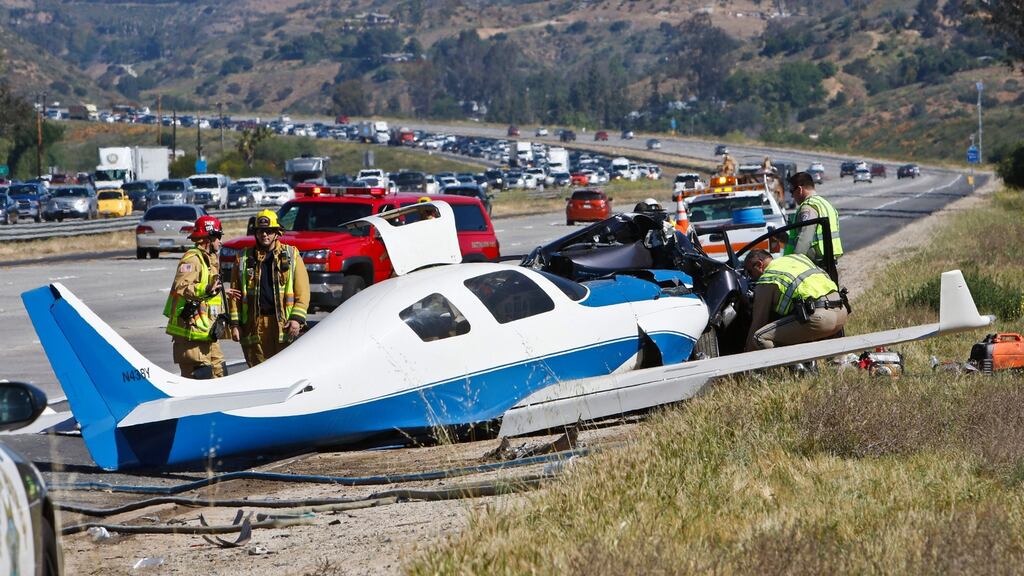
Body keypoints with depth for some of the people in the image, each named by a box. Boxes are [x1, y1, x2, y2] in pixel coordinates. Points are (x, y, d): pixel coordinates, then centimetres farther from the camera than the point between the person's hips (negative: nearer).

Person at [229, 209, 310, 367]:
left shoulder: (291, 255, 8)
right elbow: (235, 293, 11)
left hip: (283, 324, -2)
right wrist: (235, 324, 4)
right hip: (254, 324, 2)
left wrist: (297, 318, -8)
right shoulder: (244, 258, 13)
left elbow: (302, 291, 3)